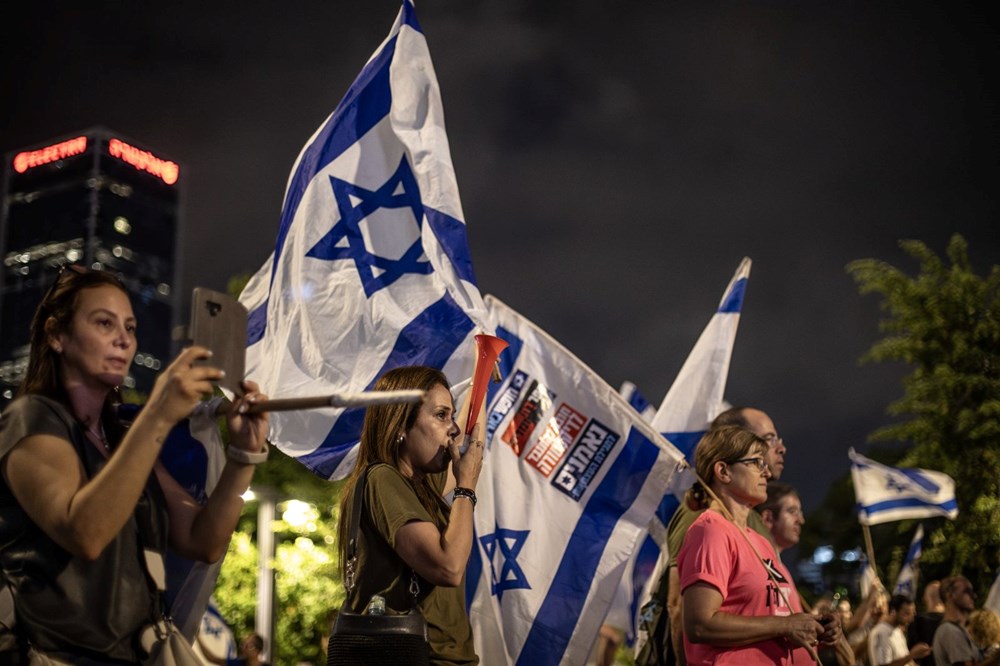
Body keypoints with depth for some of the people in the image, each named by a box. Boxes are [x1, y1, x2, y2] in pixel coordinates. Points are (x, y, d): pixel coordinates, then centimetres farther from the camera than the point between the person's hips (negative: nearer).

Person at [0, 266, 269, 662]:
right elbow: (83, 534, -23)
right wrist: (157, 418, -26)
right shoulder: (32, 418, -5)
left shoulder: (125, 438, 15)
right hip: (60, 655, -5)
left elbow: (204, 543, 6)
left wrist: (245, 452, -6)